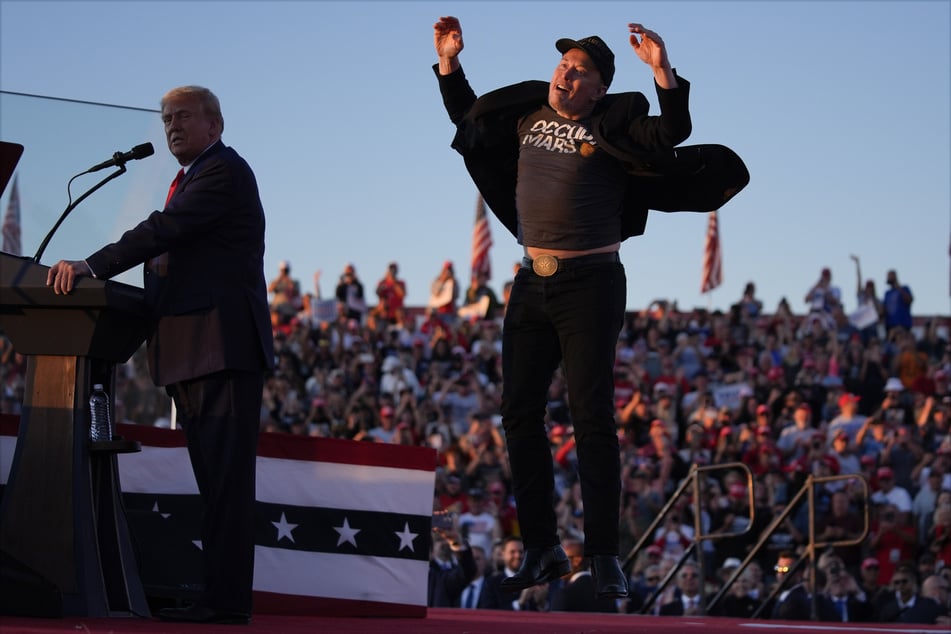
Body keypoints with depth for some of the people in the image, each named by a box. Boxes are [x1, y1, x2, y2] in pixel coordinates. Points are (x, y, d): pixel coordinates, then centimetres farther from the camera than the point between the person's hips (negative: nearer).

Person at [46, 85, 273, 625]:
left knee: (227, 477, -12)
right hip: (190, 354, 10)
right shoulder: (195, 178, 24)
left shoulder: (223, 171, -7)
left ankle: (228, 599, -15)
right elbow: (168, 251, 20)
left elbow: (164, 231, -19)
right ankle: (218, 594, 11)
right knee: (214, 479, 9)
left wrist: (92, 267, -24)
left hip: (223, 347, -10)